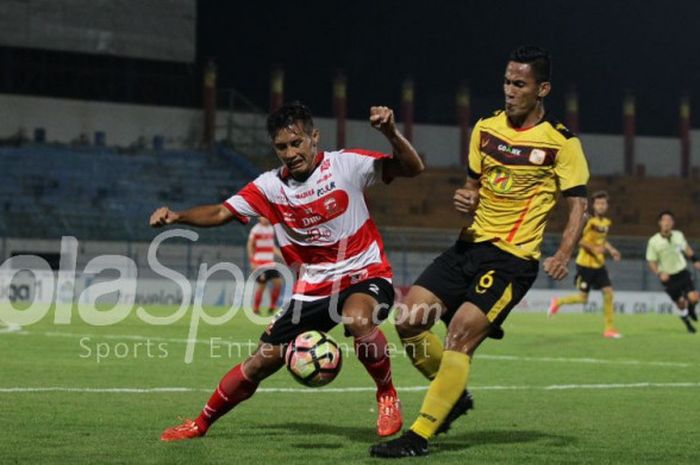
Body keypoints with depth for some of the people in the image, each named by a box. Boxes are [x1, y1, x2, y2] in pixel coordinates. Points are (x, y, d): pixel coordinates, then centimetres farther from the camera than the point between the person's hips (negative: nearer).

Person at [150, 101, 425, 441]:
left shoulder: (346, 164, -12)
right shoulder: (270, 186, -2)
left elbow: (412, 168, -17)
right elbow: (221, 213, 0)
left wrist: (391, 134, -35)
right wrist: (176, 216, -18)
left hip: (365, 276, -4)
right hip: (313, 289, 4)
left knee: (358, 320, -39)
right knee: (261, 363, 1)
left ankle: (387, 395, -13)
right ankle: (202, 423, 23)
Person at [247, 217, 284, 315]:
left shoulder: (271, 229, 13)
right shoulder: (256, 229, -8)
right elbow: (250, 245, -7)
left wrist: (282, 255, 13)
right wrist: (252, 262, -13)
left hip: (270, 262, 7)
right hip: (260, 263, -7)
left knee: (278, 283, -4)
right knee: (261, 286, -5)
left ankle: (272, 307, 9)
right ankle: (256, 309, 9)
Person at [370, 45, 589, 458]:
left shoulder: (561, 142, -7)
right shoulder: (486, 128, 9)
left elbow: (579, 203, -5)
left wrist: (564, 256, -20)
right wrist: (466, 199, -3)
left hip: (513, 257, -6)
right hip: (470, 245, 6)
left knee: (461, 334, -19)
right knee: (409, 320, -4)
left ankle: (419, 437, -14)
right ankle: (454, 396, 20)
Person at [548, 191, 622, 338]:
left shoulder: (607, 222, 8)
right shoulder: (589, 221, -15)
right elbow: (576, 239, -18)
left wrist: (611, 250, 9)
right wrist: (593, 248, -27)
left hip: (599, 264, 6)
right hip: (585, 264, -6)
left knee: (608, 292, -4)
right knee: (583, 297, -2)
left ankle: (609, 328, 3)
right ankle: (558, 302, 26)